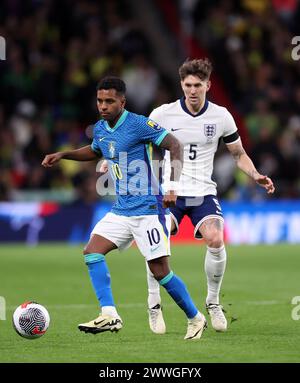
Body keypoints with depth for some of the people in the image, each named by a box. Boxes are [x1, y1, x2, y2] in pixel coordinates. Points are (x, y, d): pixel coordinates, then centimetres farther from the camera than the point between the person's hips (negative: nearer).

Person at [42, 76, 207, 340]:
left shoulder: (138, 124, -15)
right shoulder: (100, 129, 8)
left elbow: (175, 146, -17)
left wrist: (172, 187, -26)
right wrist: (63, 155, 20)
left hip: (148, 209, -8)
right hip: (121, 210, 8)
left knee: (160, 271, -7)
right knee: (92, 252, -9)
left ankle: (195, 319, 11)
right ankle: (109, 315, -13)